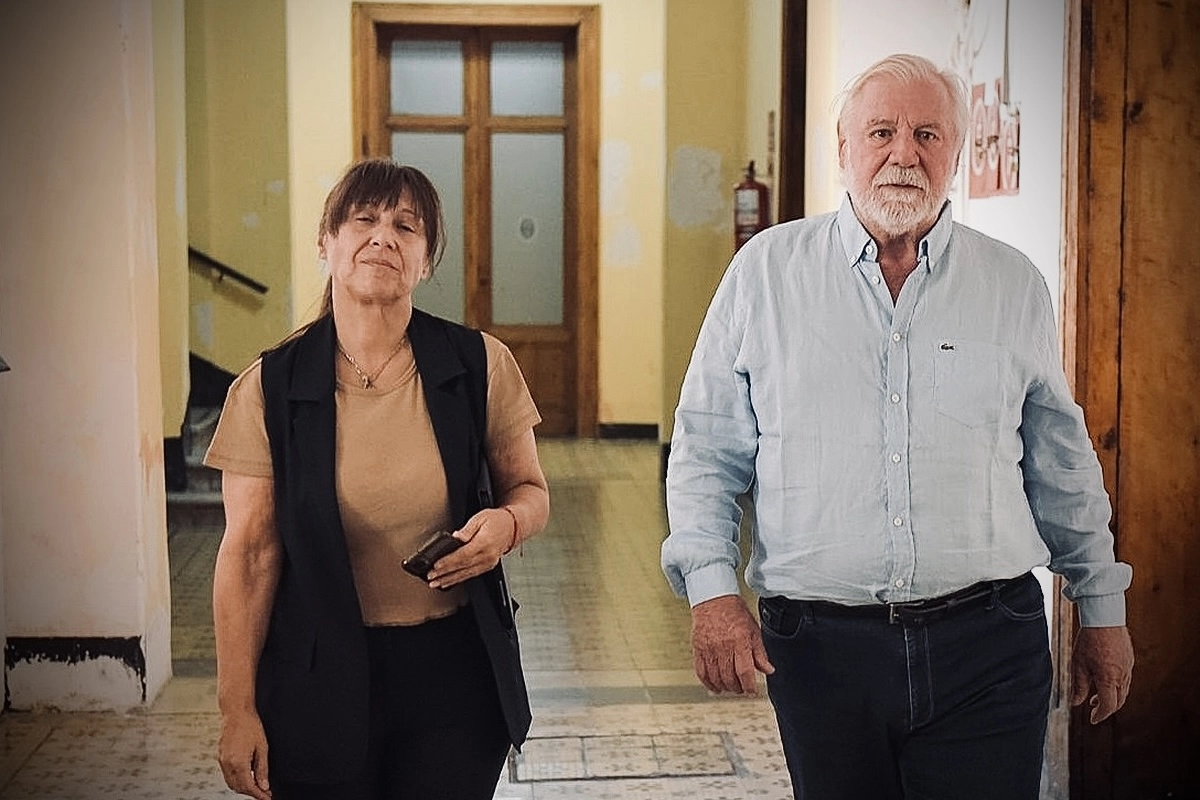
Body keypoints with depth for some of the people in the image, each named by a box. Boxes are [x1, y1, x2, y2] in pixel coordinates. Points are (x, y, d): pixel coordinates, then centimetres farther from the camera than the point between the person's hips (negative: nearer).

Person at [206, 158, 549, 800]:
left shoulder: (478, 366, -4)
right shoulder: (270, 389, -6)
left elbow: (530, 490, 9)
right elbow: (250, 554, -5)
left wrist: (508, 523, -16)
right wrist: (237, 711, -6)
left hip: (453, 676, 1)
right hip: (320, 679, -1)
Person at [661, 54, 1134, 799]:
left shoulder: (1015, 285, 6)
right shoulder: (767, 271, 2)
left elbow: (1062, 465, 14)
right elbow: (705, 450, 4)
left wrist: (1104, 611, 17)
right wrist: (712, 590, -7)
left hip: (987, 646, 1)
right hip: (818, 646, 0)